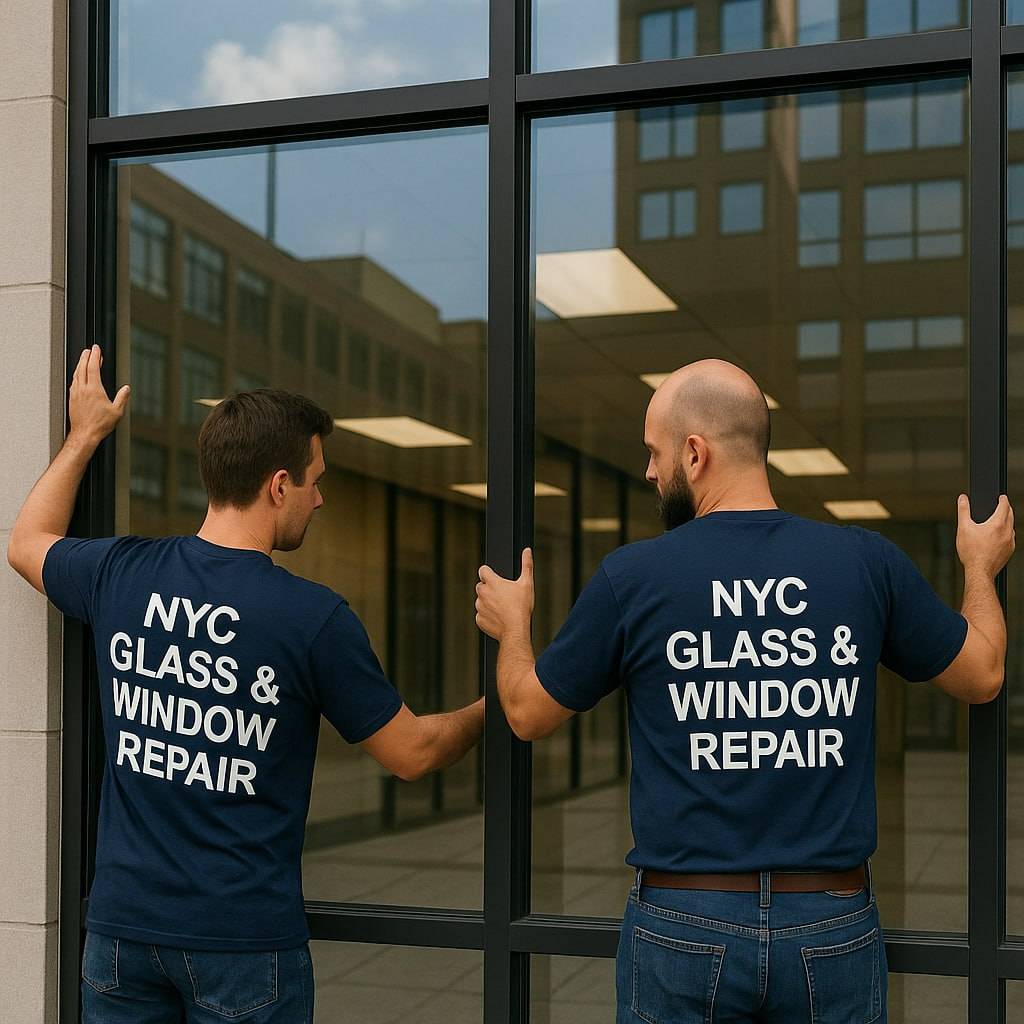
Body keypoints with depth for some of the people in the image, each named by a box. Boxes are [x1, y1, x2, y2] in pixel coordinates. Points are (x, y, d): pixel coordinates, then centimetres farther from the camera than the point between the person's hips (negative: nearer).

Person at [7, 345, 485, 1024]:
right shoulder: (315, 617, -16)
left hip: (123, 924, 4)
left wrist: (85, 435, 30)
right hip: (244, 939, -4)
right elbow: (412, 753, -4)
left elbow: (28, 544, 21)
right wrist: (491, 709, 15)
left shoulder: (121, 575, -4)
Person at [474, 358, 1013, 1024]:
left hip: (681, 928, -1)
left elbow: (529, 713, 4)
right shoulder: (869, 562, -5)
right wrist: (981, 568, 28)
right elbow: (982, 675, 10)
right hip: (835, 928, 2)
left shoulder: (632, 577, -9)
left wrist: (513, 626, 25)